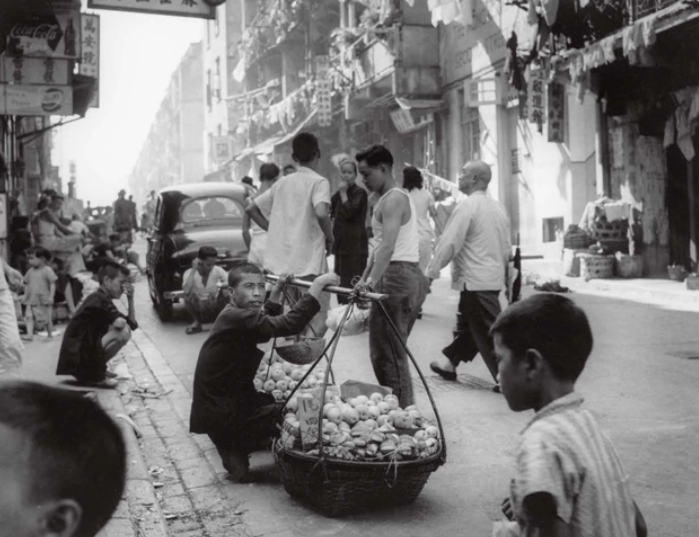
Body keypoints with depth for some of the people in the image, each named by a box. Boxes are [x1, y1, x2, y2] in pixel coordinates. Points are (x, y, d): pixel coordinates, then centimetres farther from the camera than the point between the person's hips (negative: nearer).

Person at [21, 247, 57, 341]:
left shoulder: (47, 270, -9)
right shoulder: (30, 271, 8)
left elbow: (52, 284, -10)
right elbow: (27, 284, 16)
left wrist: (51, 296, -17)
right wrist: (25, 296, 10)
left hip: (44, 300, -5)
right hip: (31, 300, 5)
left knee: (47, 318, 5)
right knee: (28, 316, -12)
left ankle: (50, 335, 18)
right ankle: (30, 334, -15)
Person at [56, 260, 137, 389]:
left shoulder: (101, 299, 17)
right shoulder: (99, 299, -13)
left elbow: (133, 323, 13)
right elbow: (120, 323, -28)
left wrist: (130, 298, 3)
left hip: (82, 354, 10)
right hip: (77, 358, -10)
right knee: (124, 332, -20)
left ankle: (93, 371, 12)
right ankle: (96, 376, -9)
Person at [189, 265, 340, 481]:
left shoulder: (235, 315, 6)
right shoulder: (235, 318, -23)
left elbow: (267, 325, 27)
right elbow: (289, 325, -33)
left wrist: (277, 291, 20)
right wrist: (317, 285, -29)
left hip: (222, 405, 9)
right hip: (220, 415, -9)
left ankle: (233, 451, 18)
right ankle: (235, 454, 2)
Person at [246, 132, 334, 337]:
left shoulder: (282, 183, 13)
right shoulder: (318, 182, -5)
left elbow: (251, 208, 16)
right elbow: (321, 213, -24)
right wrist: (329, 237, -8)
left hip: (279, 263, 6)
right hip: (309, 262, -6)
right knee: (315, 324, 0)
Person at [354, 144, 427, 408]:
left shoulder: (393, 200, -10)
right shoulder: (396, 198, 22)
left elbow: (388, 246, -25)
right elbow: (381, 245, 25)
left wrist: (372, 281, -34)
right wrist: (364, 279, 23)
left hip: (397, 276, -11)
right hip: (411, 276, 11)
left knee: (386, 353, -9)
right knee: (394, 351, 15)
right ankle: (405, 408, 20)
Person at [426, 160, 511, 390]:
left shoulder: (467, 205, -15)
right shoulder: (498, 206, 11)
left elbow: (449, 243, -17)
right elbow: (507, 247, 16)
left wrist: (431, 272, -9)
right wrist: (502, 272, 26)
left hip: (475, 280, -9)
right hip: (494, 277, 9)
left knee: (488, 331, -4)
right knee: (467, 323, 20)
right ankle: (448, 363, 33)